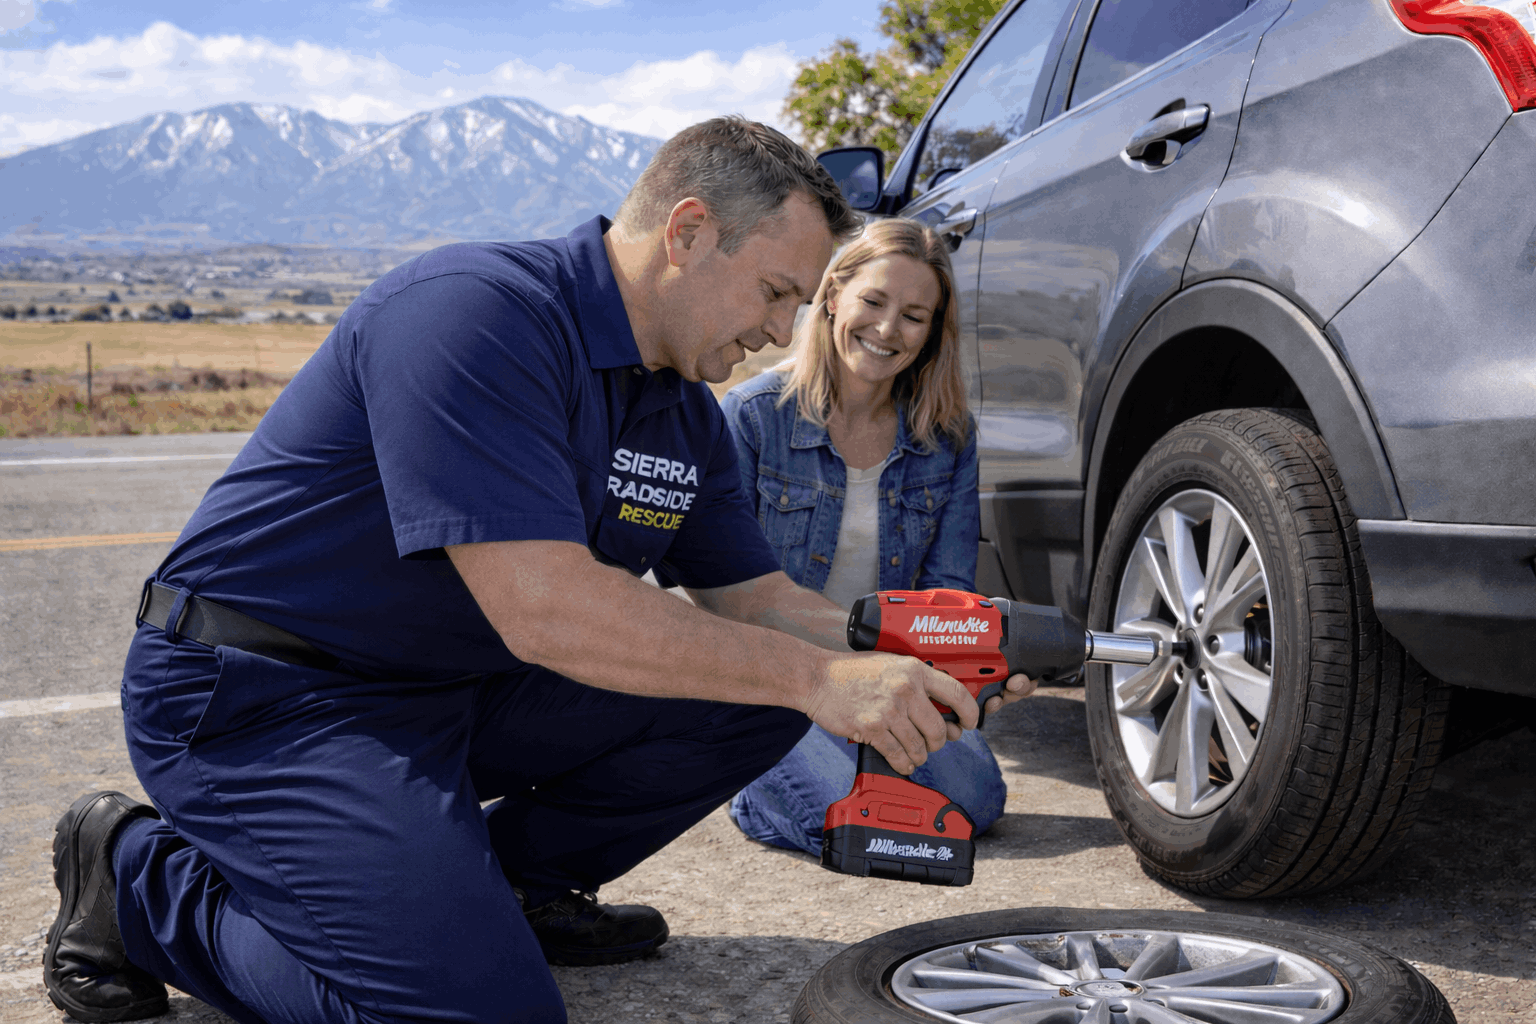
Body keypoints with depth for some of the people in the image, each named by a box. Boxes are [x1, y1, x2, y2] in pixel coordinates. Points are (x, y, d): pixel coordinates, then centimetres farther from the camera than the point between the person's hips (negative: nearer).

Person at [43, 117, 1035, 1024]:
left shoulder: (687, 416, 5)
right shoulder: (474, 310, -24)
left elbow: (753, 597, 12)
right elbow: (543, 607, -32)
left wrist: (920, 655, -6)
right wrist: (813, 675, -28)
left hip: (467, 687, 8)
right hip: (261, 695, -8)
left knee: (758, 696, -4)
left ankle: (509, 880, 11)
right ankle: (145, 879, -1)